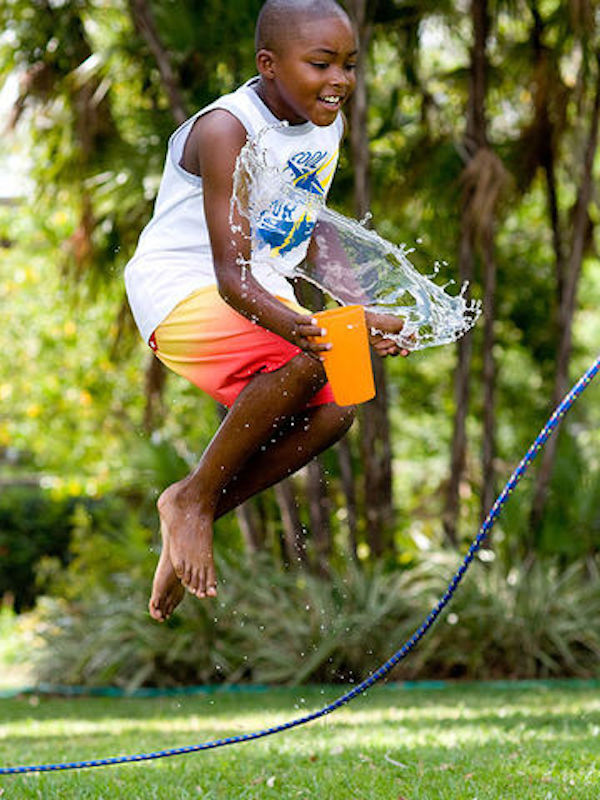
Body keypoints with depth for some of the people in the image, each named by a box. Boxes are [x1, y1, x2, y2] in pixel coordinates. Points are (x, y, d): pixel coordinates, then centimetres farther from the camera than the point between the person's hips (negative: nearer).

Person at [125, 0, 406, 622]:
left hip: (259, 290, 8)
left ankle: (202, 511, 5)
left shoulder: (328, 125, 0)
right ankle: (192, 500, -12)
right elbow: (232, 276, -32)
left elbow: (313, 231, 17)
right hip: (181, 294, -8)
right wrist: (297, 329, -51)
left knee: (332, 413, -9)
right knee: (309, 362, -30)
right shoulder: (225, 130, -25)